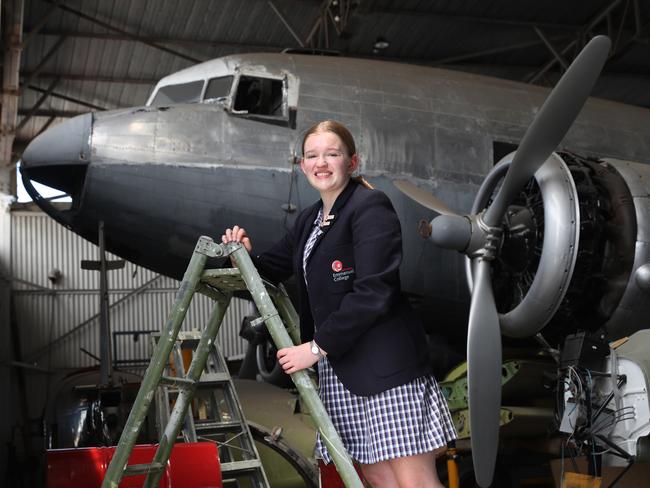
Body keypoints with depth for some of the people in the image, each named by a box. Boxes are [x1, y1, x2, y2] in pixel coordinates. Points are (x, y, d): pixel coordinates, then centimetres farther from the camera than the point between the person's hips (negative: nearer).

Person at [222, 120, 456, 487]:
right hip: (338, 370, 8)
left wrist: (318, 347, -16)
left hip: (384, 364, -8)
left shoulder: (371, 206, -8)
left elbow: (373, 292, -17)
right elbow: (274, 269, 25)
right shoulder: (309, 220, 17)